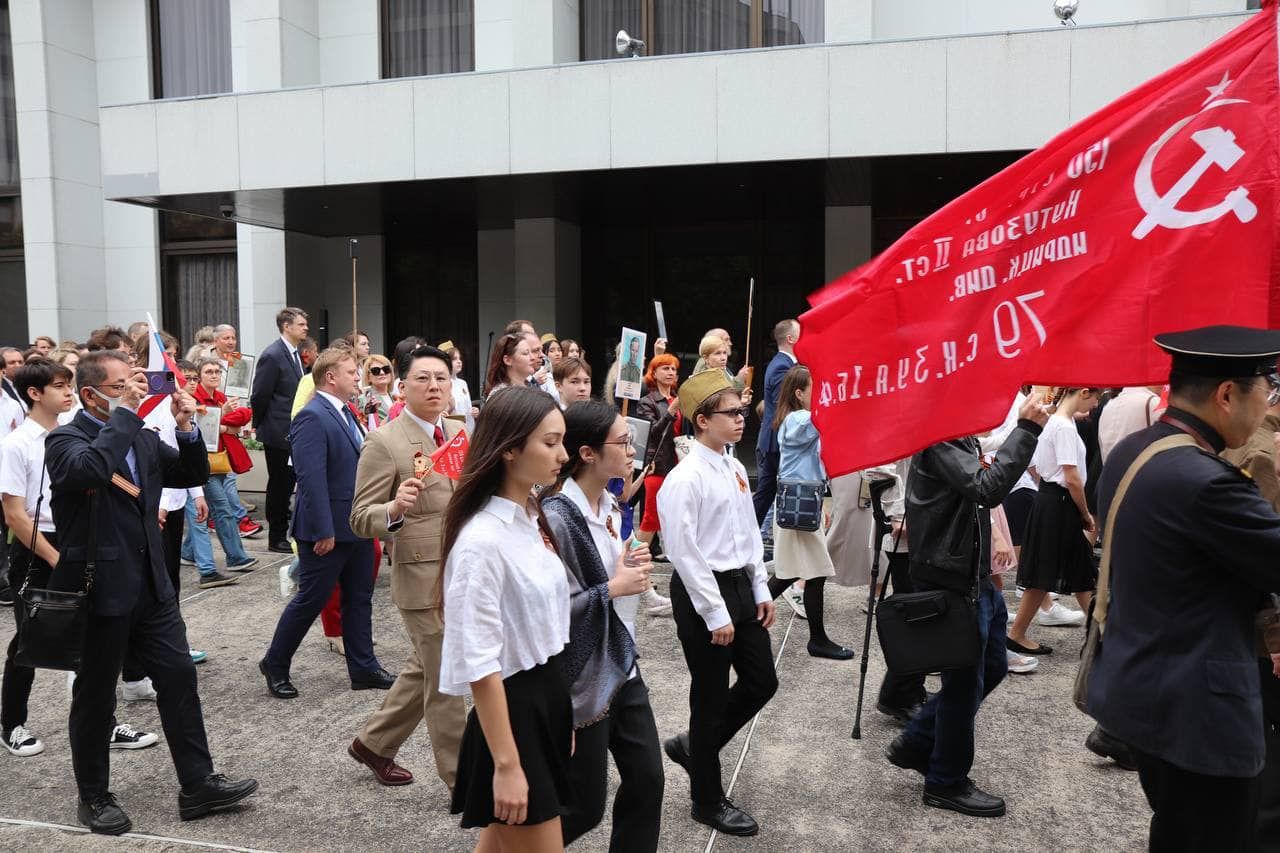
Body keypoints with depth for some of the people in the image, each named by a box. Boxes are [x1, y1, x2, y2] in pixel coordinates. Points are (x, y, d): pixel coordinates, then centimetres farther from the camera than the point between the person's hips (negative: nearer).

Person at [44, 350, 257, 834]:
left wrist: (186, 427, -5)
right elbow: (89, 469, -33)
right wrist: (124, 410, -26)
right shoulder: (65, 440, -11)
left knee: (179, 678, 6)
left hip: (151, 585, 6)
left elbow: (194, 475, 11)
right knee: (95, 696, 9)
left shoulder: (143, 438, 9)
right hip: (99, 590, -6)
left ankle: (198, 785, 16)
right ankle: (94, 797, 27)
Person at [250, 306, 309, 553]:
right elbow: (259, 396, -15)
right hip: (278, 432, -8)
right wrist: (260, 425, -4)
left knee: (288, 482, 15)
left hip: (293, 432, 8)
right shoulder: (272, 356, -17)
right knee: (279, 484, 2)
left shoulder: (294, 354, 11)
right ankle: (276, 538, 13)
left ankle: (285, 530, 27)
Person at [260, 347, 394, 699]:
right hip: (328, 530, -9)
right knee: (311, 600, 4)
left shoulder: (346, 413, 10)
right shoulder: (312, 417, -18)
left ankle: (363, 667, 24)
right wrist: (323, 530, -25)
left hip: (357, 526, 9)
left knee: (359, 599, 14)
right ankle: (275, 664, 23)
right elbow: (311, 478, -24)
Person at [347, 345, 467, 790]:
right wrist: (395, 509, -33)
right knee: (445, 680, 4)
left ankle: (373, 743, 42)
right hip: (424, 578, -7)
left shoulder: (459, 433, 8)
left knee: (425, 670, 21)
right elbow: (360, 518, -14)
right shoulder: (384, 443, -13)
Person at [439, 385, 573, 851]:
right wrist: (506, 765, -18)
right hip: (512, 710, -8)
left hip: (548, 699, 8)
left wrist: (561, 713, 17)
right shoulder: (482, 540, -23)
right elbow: (479, 666, -21)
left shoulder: (534, 520, 4)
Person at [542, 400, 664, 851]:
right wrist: (611, 589, -21)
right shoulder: (555, 516, -22)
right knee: (586, 805, 6)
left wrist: (633, 569, 0)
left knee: (647, 779, 13)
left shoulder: (610, 506, 6)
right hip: (581, 680, -8)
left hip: (622, 667, 8)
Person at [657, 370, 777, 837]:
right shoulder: (684, 479, -19)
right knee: (711, 696, 5)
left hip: (740, 584, 8)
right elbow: (685, 553, -19)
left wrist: (761, 590, 11)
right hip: (702, 592, -8)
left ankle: (692, 745, 35)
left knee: (762, 681, 14)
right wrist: (716, 615, -17)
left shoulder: (735, 468, 7)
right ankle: (708, 801, 25)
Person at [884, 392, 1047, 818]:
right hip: (952, 579, -10)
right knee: (964, 681, 5)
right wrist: (1027, 428, -33)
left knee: (992, 667, 20)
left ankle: (915, 743, 31)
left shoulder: (959, 435, 10)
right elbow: (987, 488, -33)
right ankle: (947, 782, 24)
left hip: (972, 574, 10)